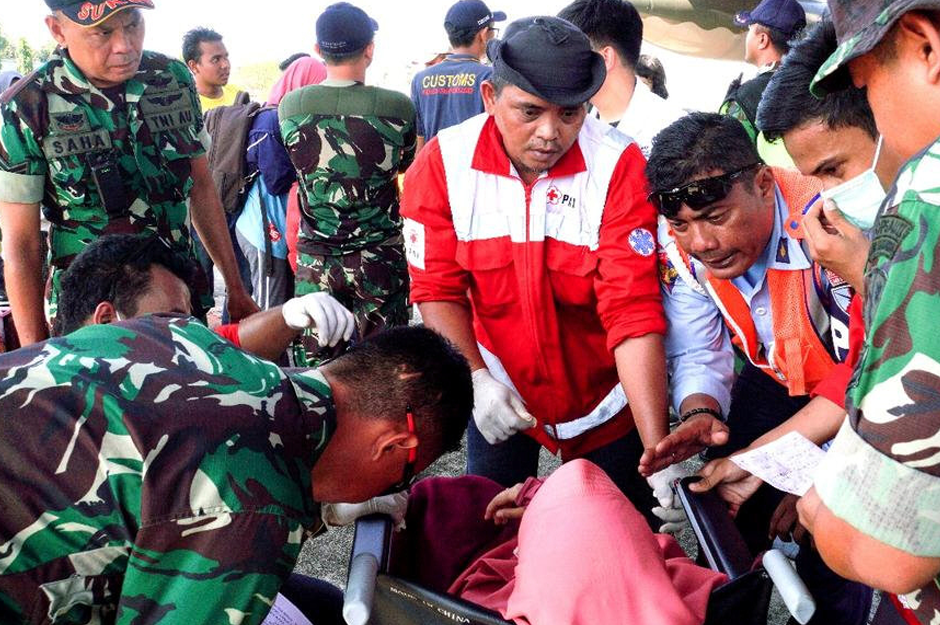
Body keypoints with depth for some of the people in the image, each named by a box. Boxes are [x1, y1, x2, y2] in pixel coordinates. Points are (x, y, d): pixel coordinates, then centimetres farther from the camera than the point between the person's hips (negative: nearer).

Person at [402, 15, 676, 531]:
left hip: (605, 398, -1)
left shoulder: (619, 165, -21)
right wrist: (476, 379, -24)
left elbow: (634, 312, -26)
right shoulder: (441, 164, -14)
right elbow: (438, 290, -9)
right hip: (499, 391, 2)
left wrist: (658, 452, -31)